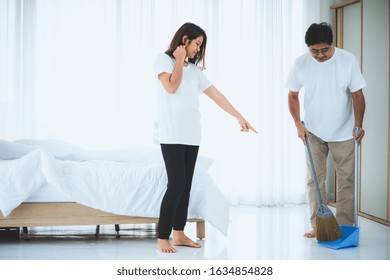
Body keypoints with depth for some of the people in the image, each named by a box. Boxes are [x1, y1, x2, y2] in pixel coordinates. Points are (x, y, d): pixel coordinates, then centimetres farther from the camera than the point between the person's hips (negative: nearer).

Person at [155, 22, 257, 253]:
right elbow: (171, 87, -13)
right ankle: (162, 238, -8)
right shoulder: (164, 59, 2)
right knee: (177, 184, -13)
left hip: (192, 135, 7)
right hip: (172, 135, -7)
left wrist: (239, 117, 15)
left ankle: (178, 234, 12)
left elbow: (216, 95, 17)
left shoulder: (194, 69, 18)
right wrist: (179, 61, -3)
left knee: (186, 186, 5)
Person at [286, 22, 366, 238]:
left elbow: (357, 95, -8)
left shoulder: (348, 60, -12)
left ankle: (344, 227, 7)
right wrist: (298, 124, -8)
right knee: (315, 180, 4)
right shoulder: (301, 64, -8)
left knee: (346, 180, 0)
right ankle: (317, 227, 13)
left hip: (343, 132, -1)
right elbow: (293, 95, 3)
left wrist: (358, 124, -22)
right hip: (314, 132, 1)